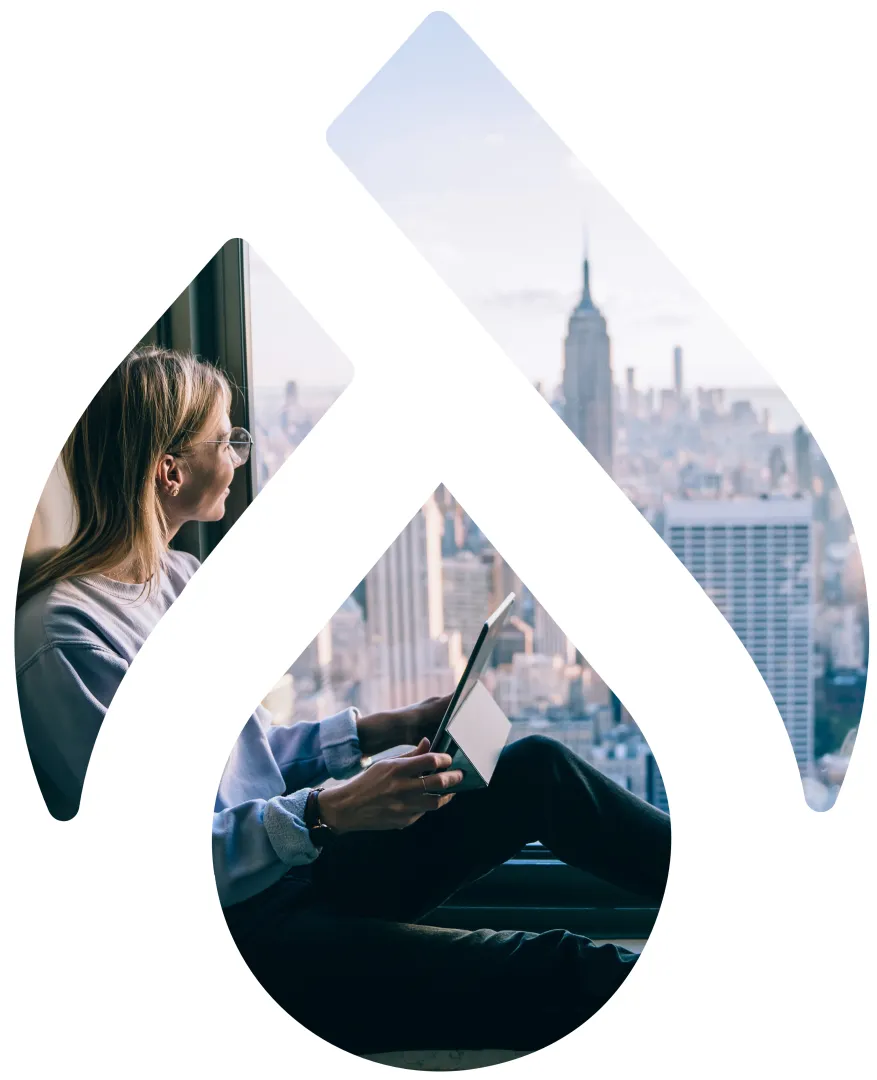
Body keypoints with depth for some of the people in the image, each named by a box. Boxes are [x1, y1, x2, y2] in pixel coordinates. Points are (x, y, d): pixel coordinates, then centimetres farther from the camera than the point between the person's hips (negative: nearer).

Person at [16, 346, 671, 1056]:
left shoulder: (180, 577, 10)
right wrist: (331, 812, -27)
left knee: (535, 768, -2)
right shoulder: (60, 638, -19)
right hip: (225, 932, -9)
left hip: (291, 861, 9)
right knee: (555, 974, -20)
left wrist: (385, 729, 9)